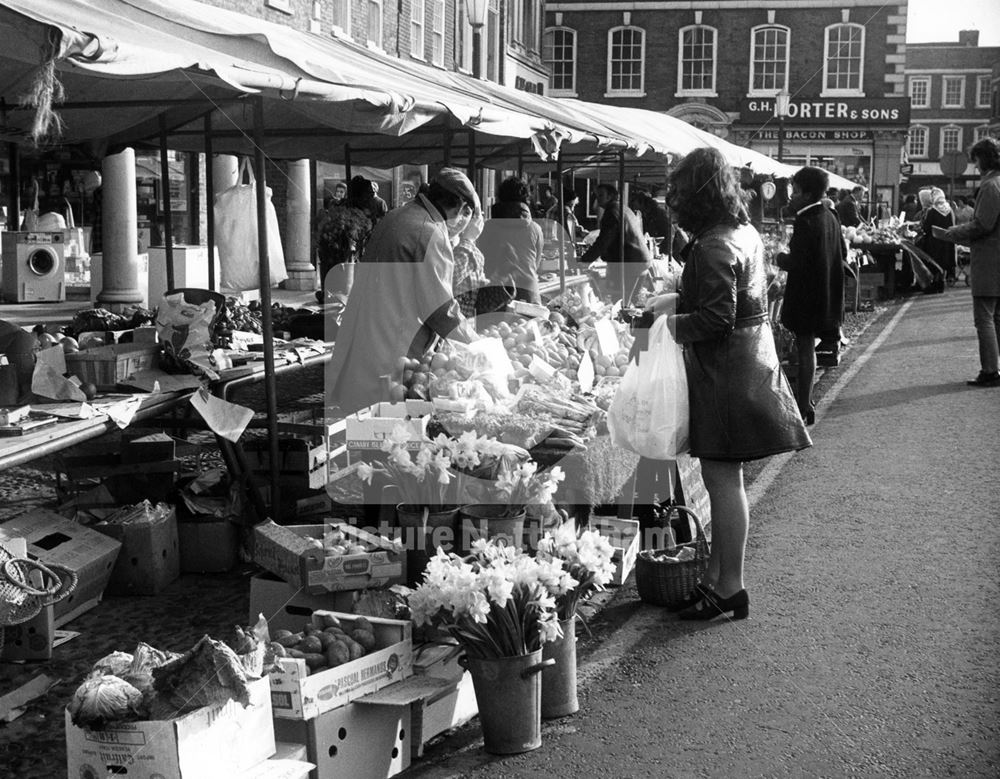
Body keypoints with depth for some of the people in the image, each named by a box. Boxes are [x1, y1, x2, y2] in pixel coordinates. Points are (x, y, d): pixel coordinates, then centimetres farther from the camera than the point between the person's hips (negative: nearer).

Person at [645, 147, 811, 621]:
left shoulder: (713, 248, -19)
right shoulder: (745, 233, 11)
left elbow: (717, 320, -23)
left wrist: (673, 324, -8)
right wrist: (675, 299, 18)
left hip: (725, 370, -10)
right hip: (751, 358, 10)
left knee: (722, 476, -2)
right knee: (724, 476, 15)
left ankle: (730, 588, 6)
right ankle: (717, 575, 25)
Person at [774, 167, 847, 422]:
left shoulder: (806, 222, -19)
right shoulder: (830, 217, 8)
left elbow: (797, 263, -25)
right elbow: (842, 255, 16)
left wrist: (781, 259, -4)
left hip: (806, 295, -8)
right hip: (826, 293, 8)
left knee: (805, 348, -2)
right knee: (807, 347, 17)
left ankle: (804, 408, 3)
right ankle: (805, 399, 26)